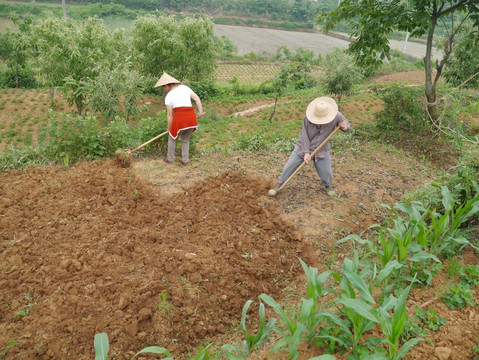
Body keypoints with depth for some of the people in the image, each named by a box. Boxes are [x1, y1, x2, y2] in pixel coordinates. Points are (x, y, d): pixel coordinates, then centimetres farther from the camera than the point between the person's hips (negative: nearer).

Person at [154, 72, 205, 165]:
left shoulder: (168, 96, 3)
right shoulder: (184, 87, 14)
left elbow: (169, 115, 4)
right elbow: (197, 99, 7)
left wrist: (169, 128, 14)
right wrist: (200, 111, 10)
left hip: (179, 117, -4)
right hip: (191, 117, 4)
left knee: (172, 138, 22)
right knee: (185, 140, 25)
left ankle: (170, 159, 32)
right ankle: (185, 160, 26)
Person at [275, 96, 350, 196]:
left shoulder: (336, 117, -18)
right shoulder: (308, 118, -22)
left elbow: (347, 125, -2)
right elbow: (304, 135, -17)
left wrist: (345, 128, -28)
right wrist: (306, 152, -21)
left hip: (322, 151, 1)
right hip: (303, 148, 0)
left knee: (326, 172, 2)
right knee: (290, 166, 4)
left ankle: (327, 185, 37)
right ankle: (282, 182, 30)